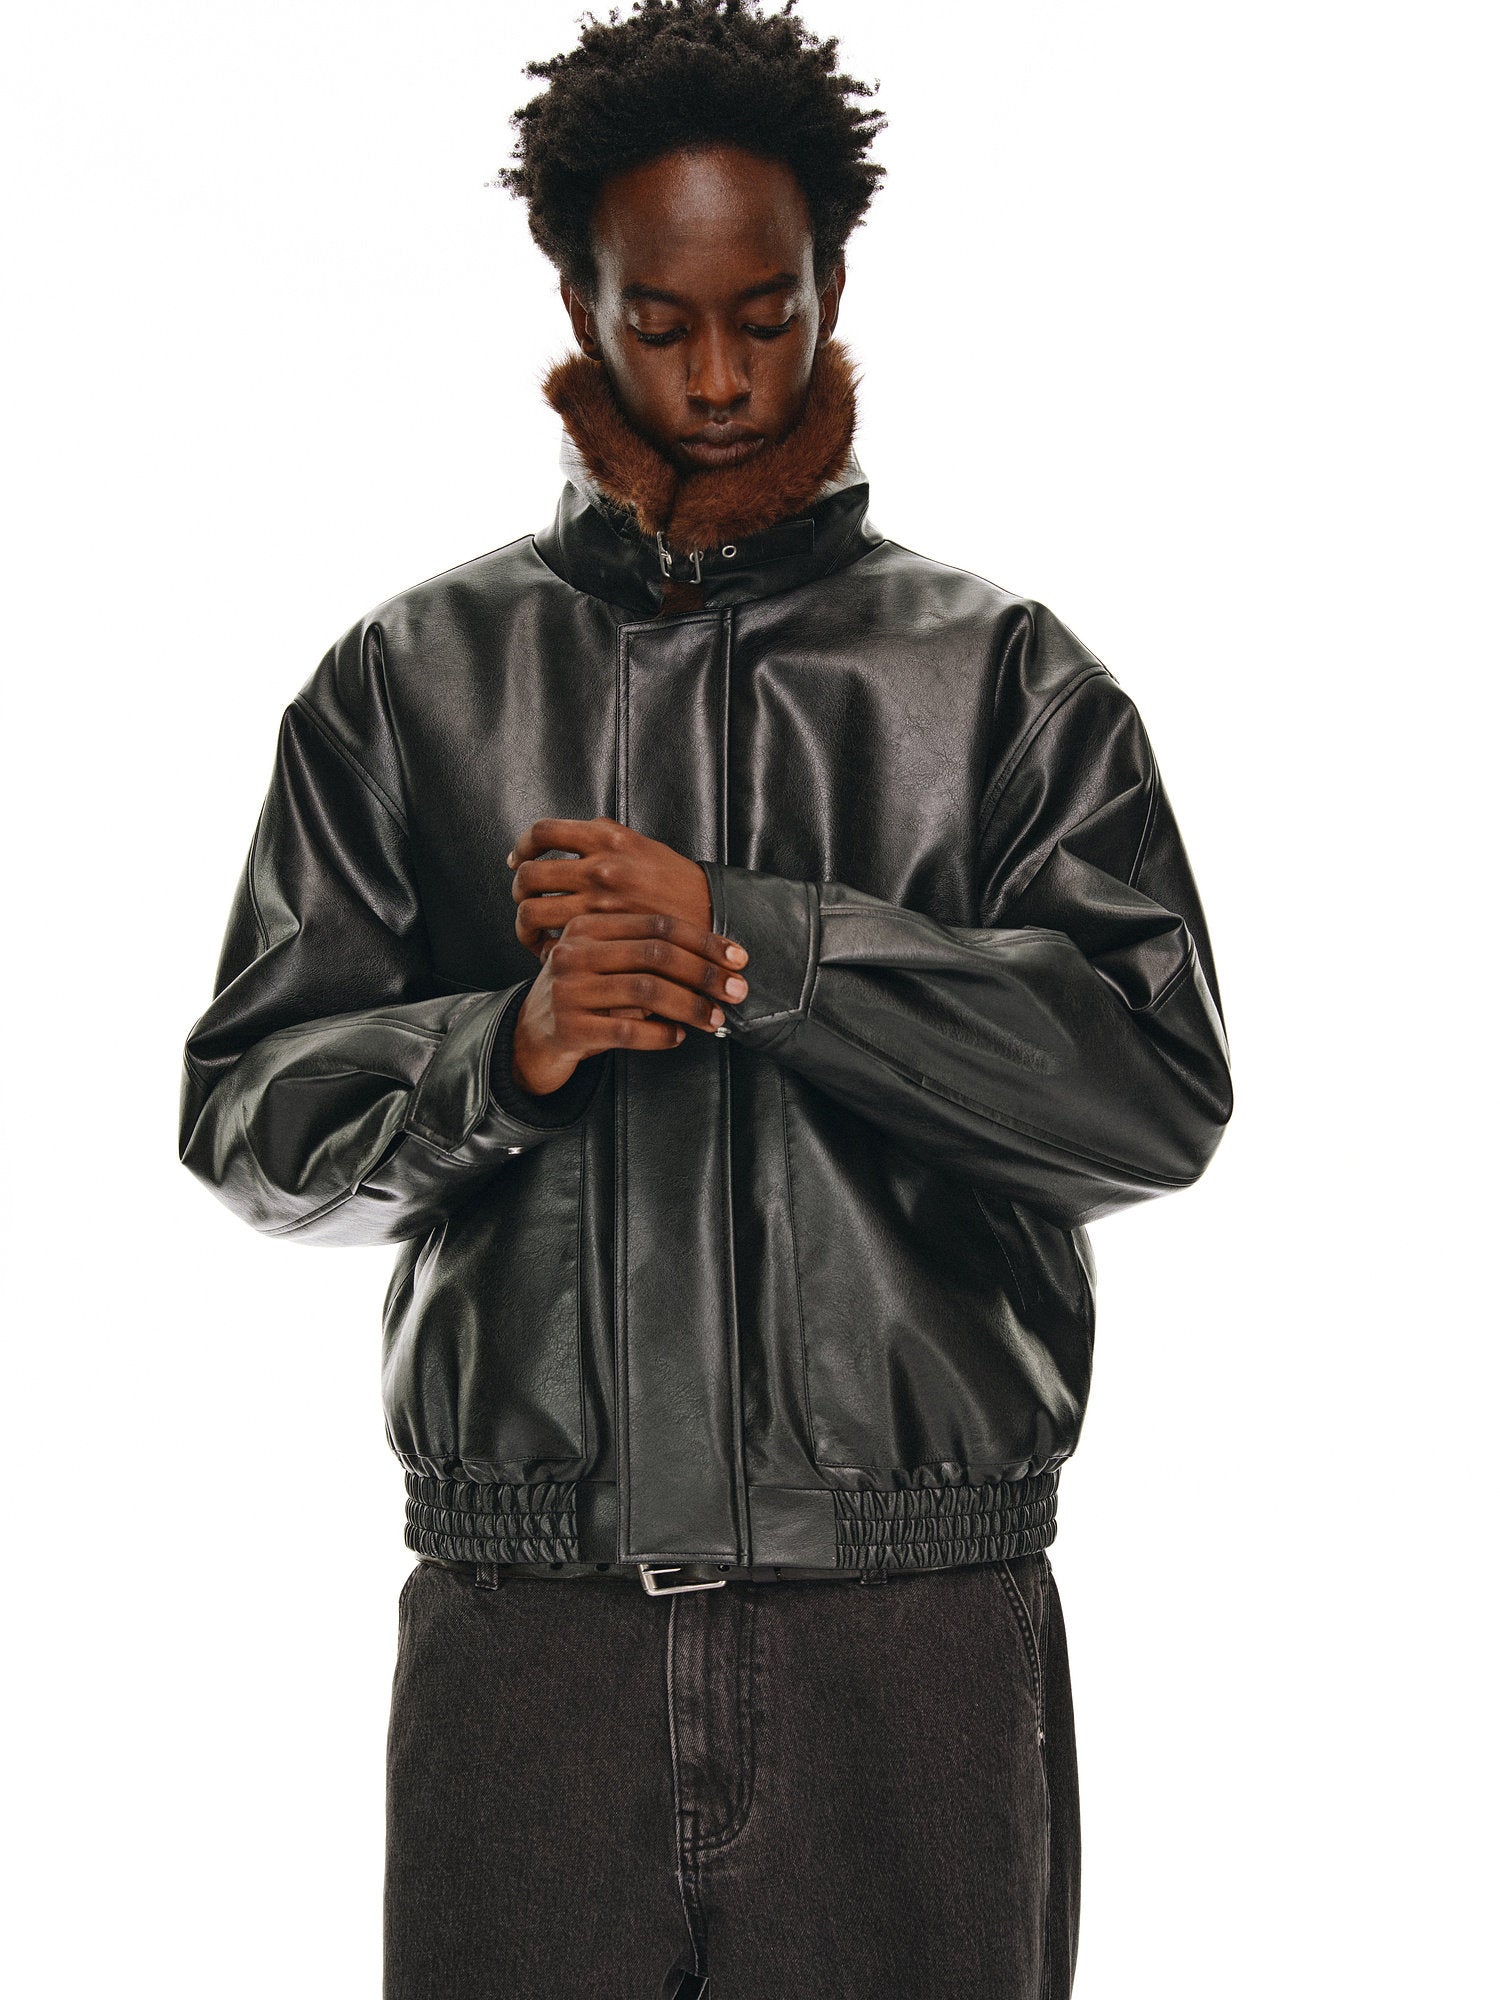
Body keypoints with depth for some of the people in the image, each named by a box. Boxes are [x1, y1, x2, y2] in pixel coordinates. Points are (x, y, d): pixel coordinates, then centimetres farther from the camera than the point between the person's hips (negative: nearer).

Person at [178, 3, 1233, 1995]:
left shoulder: (1007, 681, 8)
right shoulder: (409, 679, 12)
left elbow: (1159, 1082, -5)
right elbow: (249, 1117, 6)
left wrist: (745, 935, -12)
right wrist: (508, 1047, -14)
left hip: (916, 1659, 0)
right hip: (524, 1639, 1)